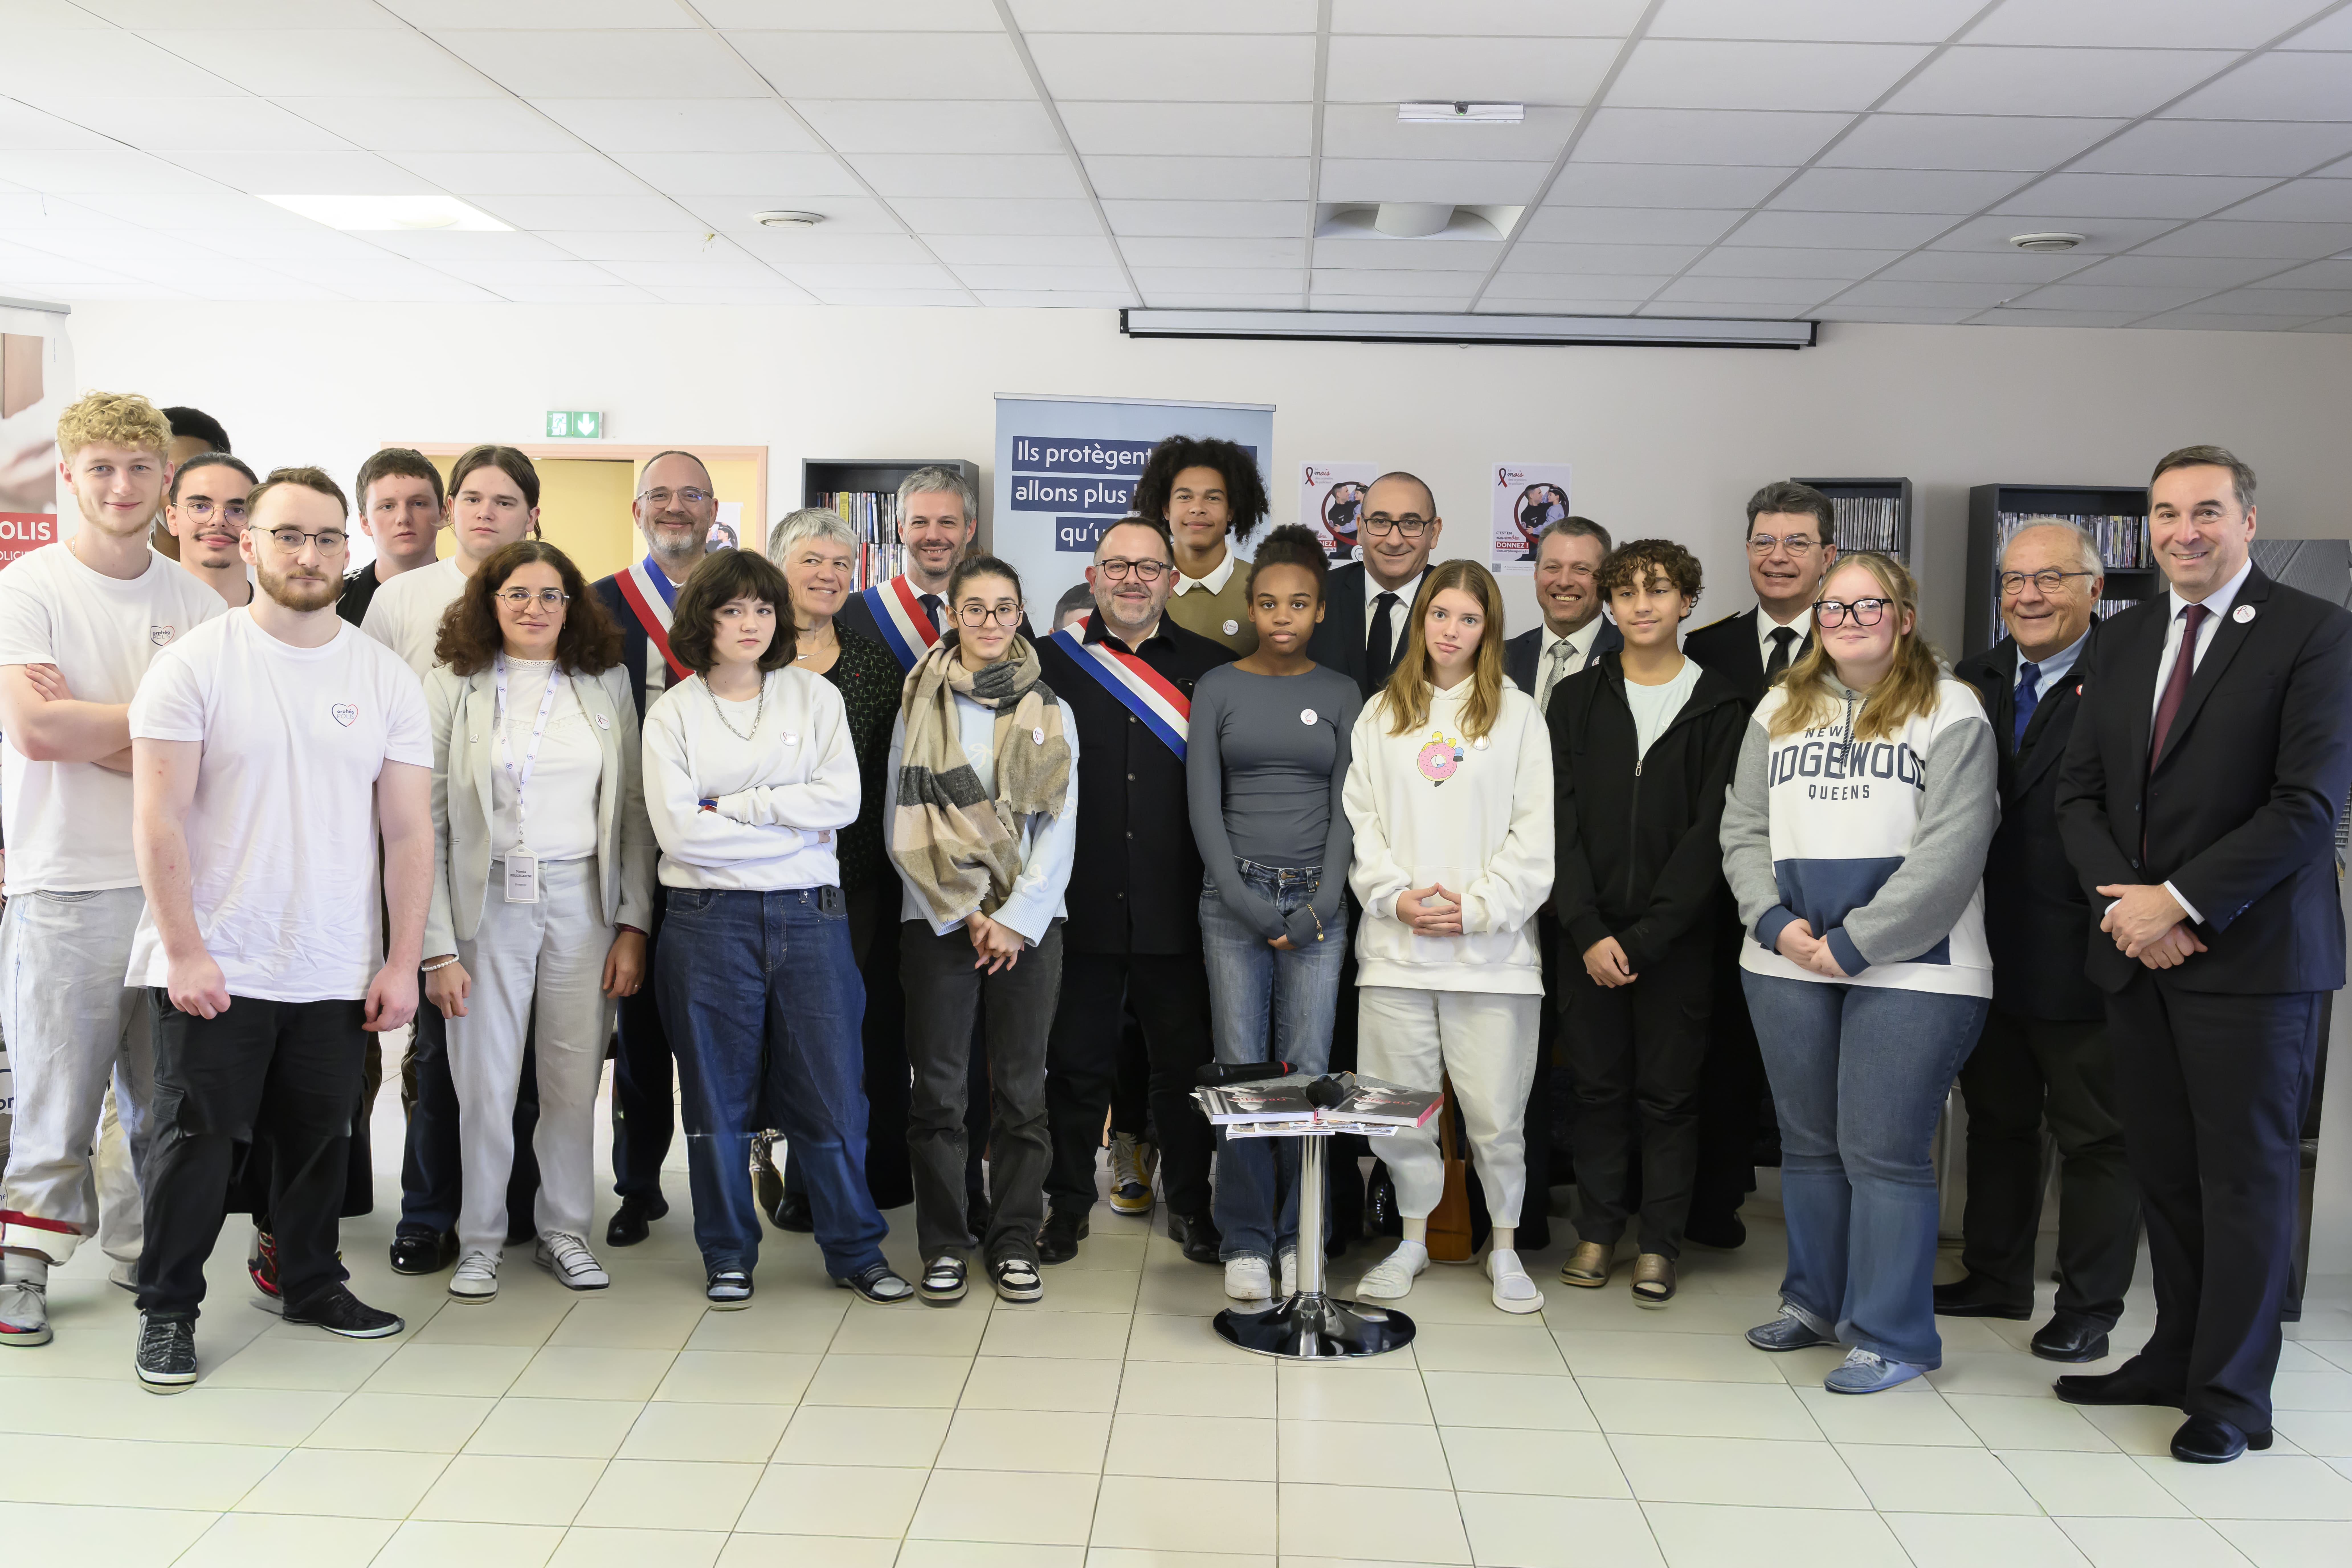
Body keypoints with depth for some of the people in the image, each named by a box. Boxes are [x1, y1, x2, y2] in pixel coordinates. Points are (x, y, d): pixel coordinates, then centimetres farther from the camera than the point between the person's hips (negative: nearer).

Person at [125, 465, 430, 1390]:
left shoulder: (387, 680, 5)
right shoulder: (194, 664, -3)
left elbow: (409, 832, 5)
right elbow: (159, 819, -7)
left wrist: (402, 962, -1)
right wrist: (185, 951, -12)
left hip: (340, 972, 3)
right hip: (213, 966, -3)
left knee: (320, 1138, 12)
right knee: (196, 1139, 4)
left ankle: (311, 1282, 30)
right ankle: (168, 1307, 20)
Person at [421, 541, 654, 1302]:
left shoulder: (606, 685, 7)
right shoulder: (452, 688, 0)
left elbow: (634, 811, 7)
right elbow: (425, 824, -3)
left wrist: (634, 926, 1)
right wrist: (437, 948, -8)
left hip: (584, 904, 2)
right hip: (489, 906, -2)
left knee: (576, 1081, 6)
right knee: (485, 1084, 3)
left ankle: (564, 1231, 22)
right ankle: (479, 1241, 20)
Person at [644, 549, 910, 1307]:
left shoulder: (815, 695, 8)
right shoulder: (674, 711, 3)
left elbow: (842, 799, -5)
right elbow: (677, 829, -9)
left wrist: (733, 805, -9)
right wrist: (793, 828, -8)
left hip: (810, 914, 1)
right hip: (711, 920, -1)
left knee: (831, 1088, 3)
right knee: (718, 1094, 7)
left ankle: (855, 1251, 17)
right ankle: (728, 1255, 21)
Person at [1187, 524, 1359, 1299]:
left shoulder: (1341, 695, 9)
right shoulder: (1218, 689, 6)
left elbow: (1345, 808, 5)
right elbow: (1204, 805, 1)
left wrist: (1320, 906, -6)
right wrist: (1246, 903, -7)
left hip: (1318, 900, 1)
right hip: (1233, 897, -1)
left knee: (1310, 1068, -2)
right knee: (1241, 1070, -2)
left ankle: (1299, 1236, 10)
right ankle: (1246, 1242, 8)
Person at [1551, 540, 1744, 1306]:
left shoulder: (1720, 708, 0)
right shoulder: (1576, 699, 6)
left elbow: (1710, 833, -6)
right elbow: (1560, 822, 0)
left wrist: (1644, 938, -13)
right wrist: (1588, 930, -10)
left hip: (1676, 937, -2)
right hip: (1588, 934, 2)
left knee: (1668, 1091, 5)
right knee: (1599, 1084, 9)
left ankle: (1659, 1242, 17)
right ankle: (1600, 1227, 22)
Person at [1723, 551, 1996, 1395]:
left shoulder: (1950, 712, -2)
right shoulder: (1780, 709, 13)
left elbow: (1949, 853, -10)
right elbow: (1743, 831, 10)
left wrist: (1853, 943, -13)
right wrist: (1777, 924, -6)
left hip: (1910, 969, -5)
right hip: (1786, 965, 5)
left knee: (1883, 1153, -3)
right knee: (1809, 1143, 14)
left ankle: (1892, 1335, 9)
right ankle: (1815, 1301, 30)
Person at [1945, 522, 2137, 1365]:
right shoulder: (1974, 682, 8)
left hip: (2080, 957, -6)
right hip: (1989, 949, 6)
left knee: (2095, 1137, 8)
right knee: (1997, 1121, 18)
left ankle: (2088, 1307, 21)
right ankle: (1996, 1277, 33)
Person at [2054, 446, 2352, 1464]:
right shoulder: (2119, 643, 12)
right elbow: (2080, 796, 9)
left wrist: (2179, 902, -16)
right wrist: (2126, 904, -7)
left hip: (2250, 954, -5)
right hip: (2136, 952, 5)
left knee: (2246, 1175, 2)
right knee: (2163, 1170, 12)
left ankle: (2231, 1395, 13)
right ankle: (2176, 1357, 25)